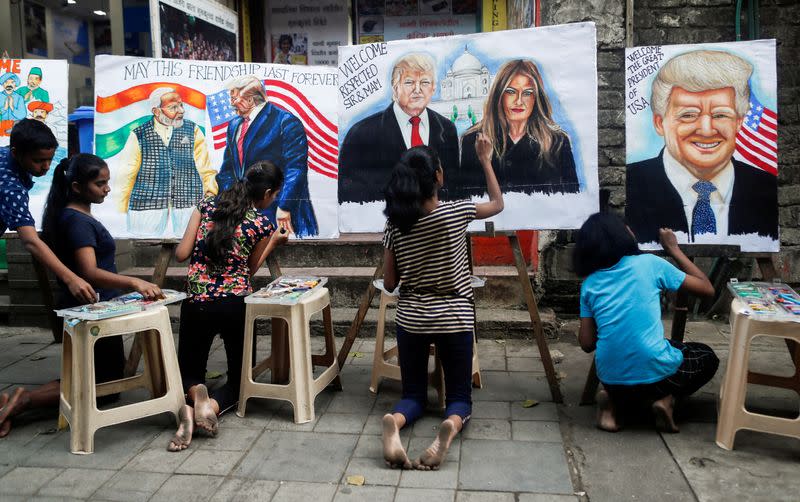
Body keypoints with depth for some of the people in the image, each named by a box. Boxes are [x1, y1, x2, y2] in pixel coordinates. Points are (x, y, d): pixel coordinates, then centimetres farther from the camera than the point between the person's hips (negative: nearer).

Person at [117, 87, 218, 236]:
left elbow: (205, 168, 6)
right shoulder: (139, 135, 3)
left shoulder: (193, 130, 7)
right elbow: (127, 174, 6)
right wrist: (121, 210, 6)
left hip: (189, 199, 1)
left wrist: (211, 191, -5)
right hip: (148, 200, -1)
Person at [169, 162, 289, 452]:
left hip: (196, 303, 2)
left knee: (190, 371, 22)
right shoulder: (261, 224, -5)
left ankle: (197, 396, -13)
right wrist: (274, 241, 18)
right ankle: (212, 406, -16)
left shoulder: (207, 205, 2)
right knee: (239, 376, 17)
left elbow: (181, 254, 1)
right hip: (235, 305, -2)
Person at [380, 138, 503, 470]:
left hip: (411, 318, 2)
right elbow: (498, 204, 10)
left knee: (413, 395, 14)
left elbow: (389, 284, 0)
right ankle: (451, 426, -25)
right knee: (459, 396, 11)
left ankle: (394, 422, -21)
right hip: (454, 318, -2)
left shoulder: (395, 223, -5)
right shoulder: (456, 212, -12)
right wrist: (486, 160, 16)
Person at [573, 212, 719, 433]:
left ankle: (612, 398, 8)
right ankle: (665, 398, 3)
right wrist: (673, 249, 17)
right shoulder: (649, 263, -3)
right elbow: (707, 289, 9)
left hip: (611, 379, 3)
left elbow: (587, 344, 5)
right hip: (656, 375, -3)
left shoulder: (589, 284, 5)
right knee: (707, 356, 28)